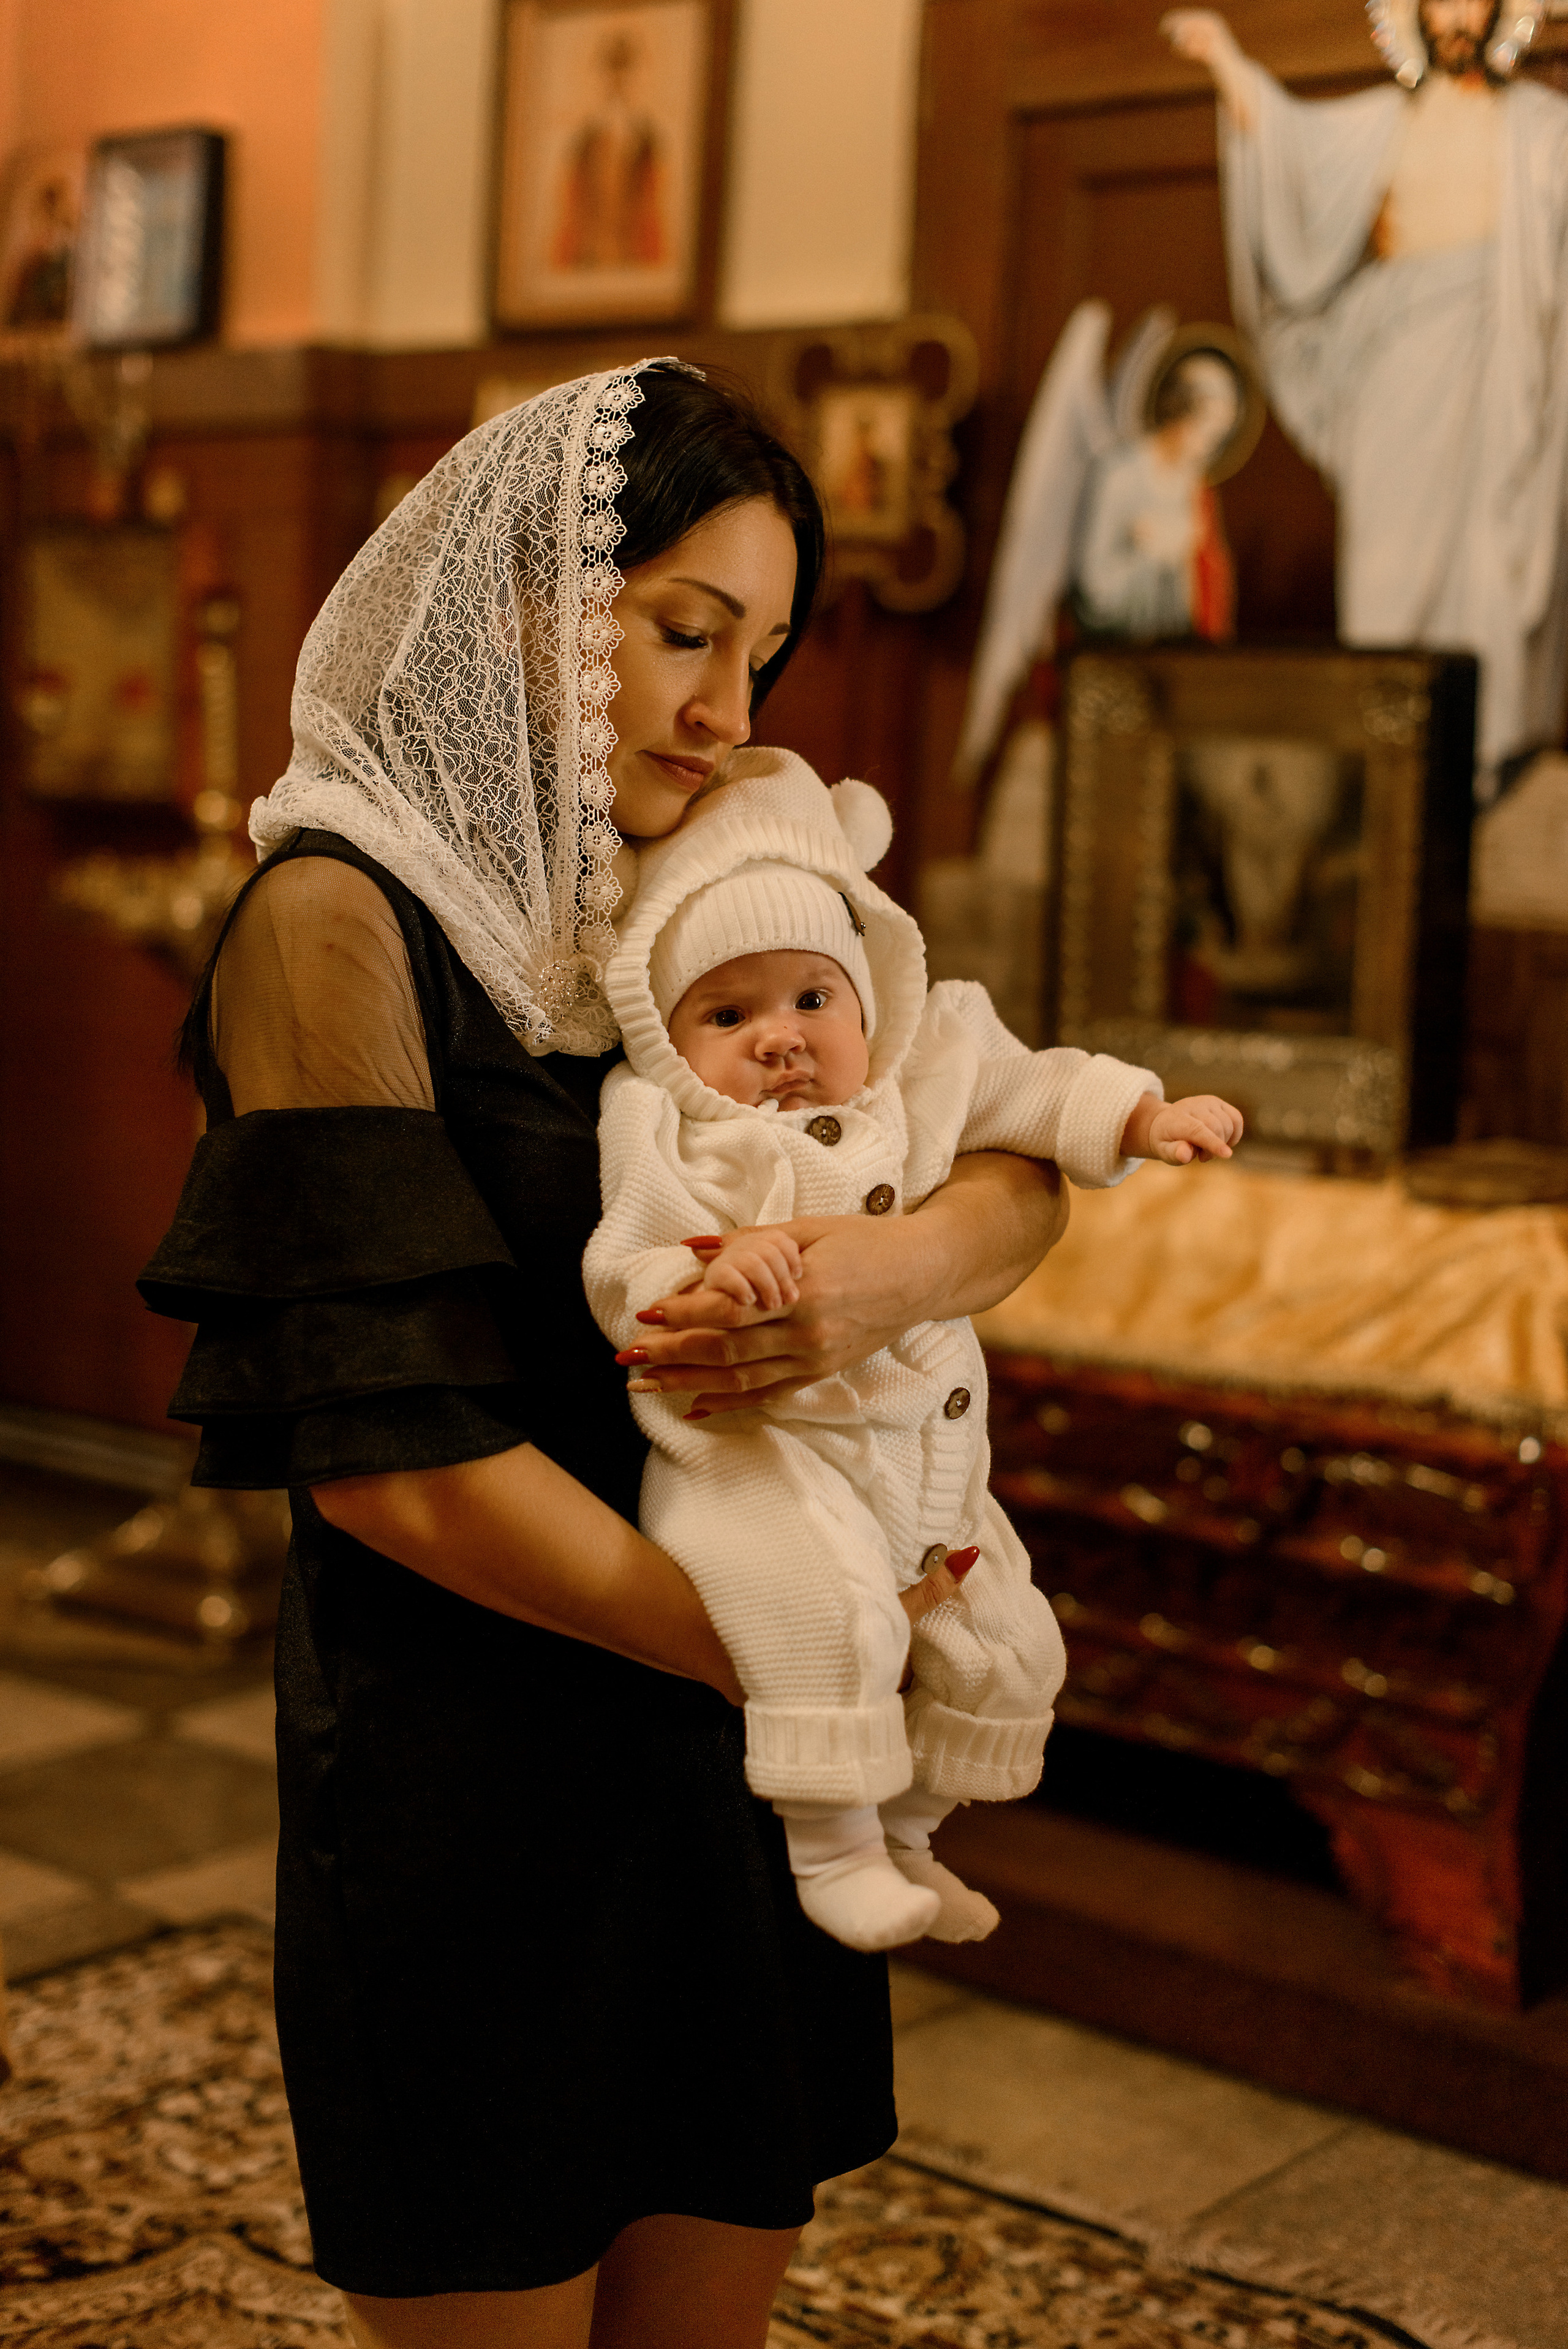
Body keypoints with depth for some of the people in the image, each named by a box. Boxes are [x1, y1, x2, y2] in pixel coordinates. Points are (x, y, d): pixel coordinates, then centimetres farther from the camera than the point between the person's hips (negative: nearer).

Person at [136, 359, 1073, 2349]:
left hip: (741, 1774, 6)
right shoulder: (345, 916, -12)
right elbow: (382, 1449, -19)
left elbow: (1021, 1176, 6)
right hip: (479, 1786, -6)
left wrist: (923, 1258, -19)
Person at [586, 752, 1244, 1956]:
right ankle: (831, 1847, -16)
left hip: (921, 1458, 7)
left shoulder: (919, 1077, 6)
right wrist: (710, 1270, -36)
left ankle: (907, 1833, 34)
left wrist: (1140, 1115, 8)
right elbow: (622, 1287, -18)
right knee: (826, 1601, -34)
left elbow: (1025, 1093, 20)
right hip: (757, 1454, -7)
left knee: (1007, 1645, 13)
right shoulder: (674, 1141, -11)